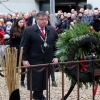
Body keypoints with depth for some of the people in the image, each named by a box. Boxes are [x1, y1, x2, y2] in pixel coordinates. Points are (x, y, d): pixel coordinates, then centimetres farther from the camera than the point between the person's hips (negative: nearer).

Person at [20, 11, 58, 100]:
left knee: (44, 80, 7)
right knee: (36, 80, -2)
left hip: (48, 61, 4)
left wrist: (55, 57, 3)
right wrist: (25, 60, -9)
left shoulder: (52, 30, 8)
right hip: (34, 61, -4)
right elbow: (24, 47, -4)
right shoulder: (29, 30, -4)